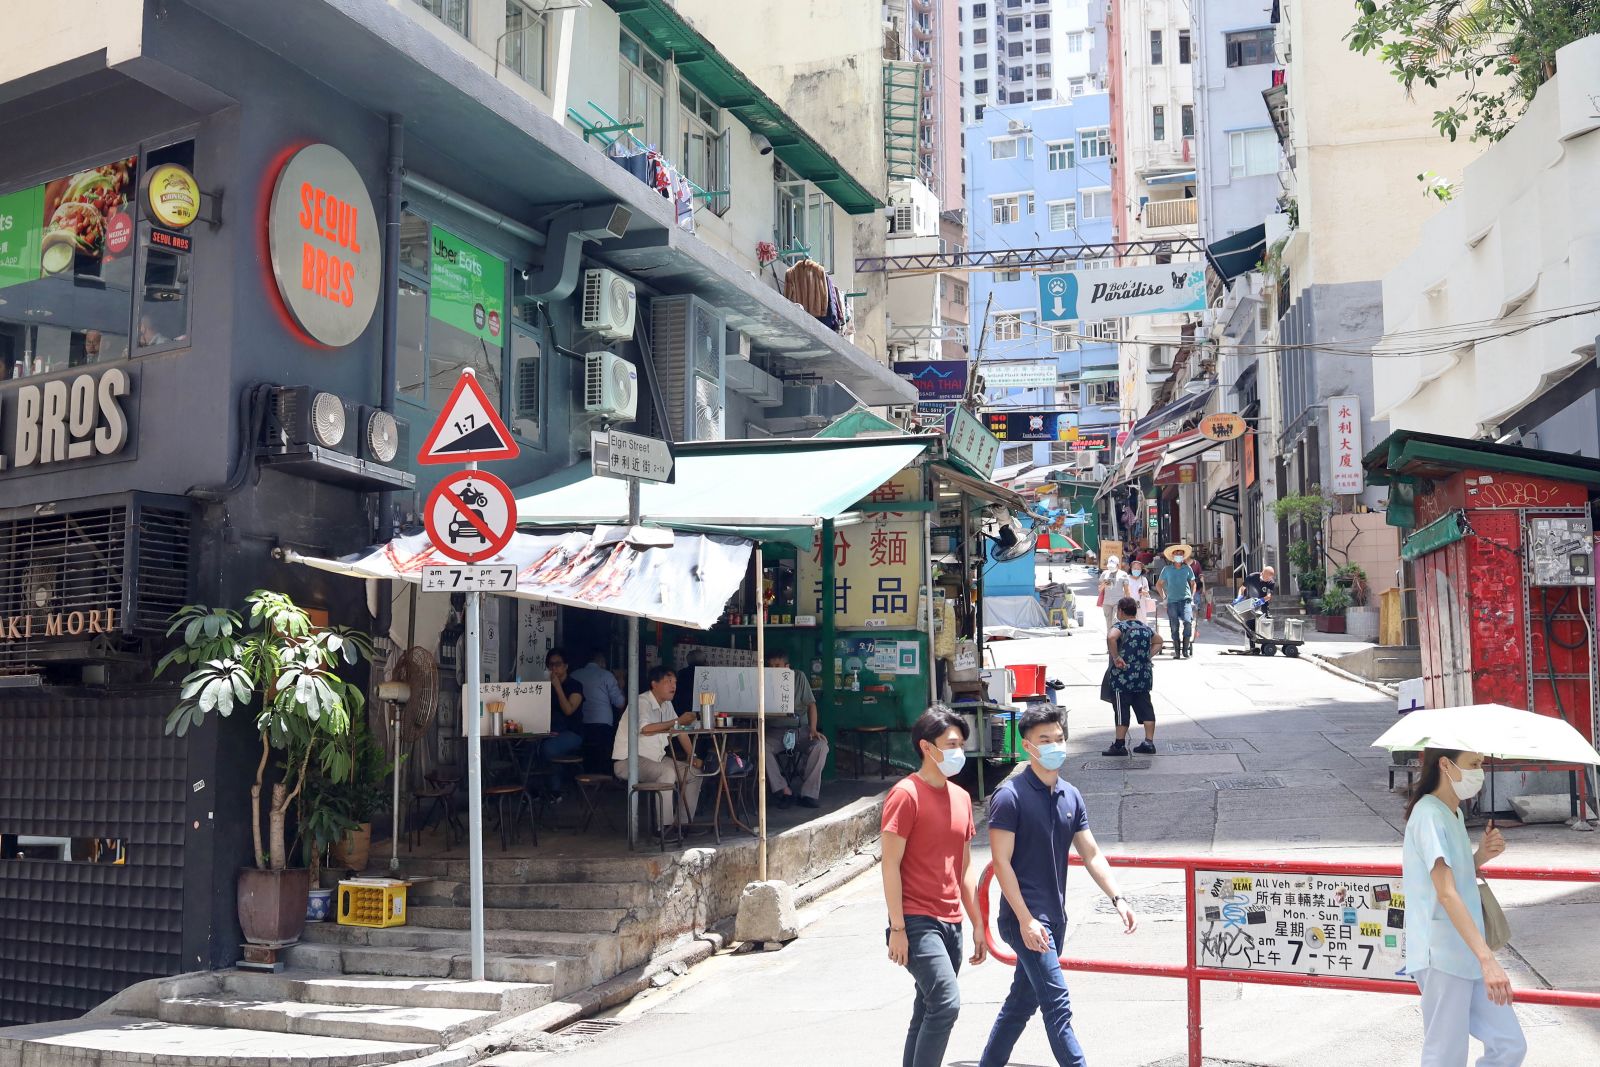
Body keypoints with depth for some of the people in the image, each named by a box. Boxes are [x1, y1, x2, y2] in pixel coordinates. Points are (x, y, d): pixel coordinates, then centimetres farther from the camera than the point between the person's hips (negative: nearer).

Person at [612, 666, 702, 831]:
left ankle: (683, 823, 7)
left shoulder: (666, 704, 10)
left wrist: (692, 755, 8)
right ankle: (663, 827, -29)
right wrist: (677, 722, -32)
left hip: (655, 758, 10)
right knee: (668, 772, -33)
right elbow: (644, 729, -37)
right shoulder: (642, 702, -18)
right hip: (628, 761, -9)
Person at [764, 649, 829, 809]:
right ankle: (784, 791, -25)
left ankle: (809, 793, -22)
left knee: (821, 745, -29)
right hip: (776, 731, 0)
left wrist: (813, 729, -13)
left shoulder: (799, 677, 5)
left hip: (800, 729, 1)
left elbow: (811, 704, 2)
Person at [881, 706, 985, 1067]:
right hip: (918, 922, -8)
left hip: (951, 923, 8)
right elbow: (890, 865, -13)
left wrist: (978, 923, 15)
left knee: (929, 1010, 11)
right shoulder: (906, 794, -11)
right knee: (946, 1003, -16)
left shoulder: (961, 797, 12)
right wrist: (897, 928, -15)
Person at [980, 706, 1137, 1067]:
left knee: (1023, 1000, 16)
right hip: (1025, 917, -7)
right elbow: (1001, 863, -15)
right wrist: (1026, 920, -20)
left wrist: (1117, 898, -3)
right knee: (1058, 1003, -9)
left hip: (1054, 916, 7)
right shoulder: (1010, 796, -13)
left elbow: (1091, 855, 9)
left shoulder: (1071, 796, 8)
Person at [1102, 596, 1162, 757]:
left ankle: (1120, 745, 1)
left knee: (1121, 709, -2)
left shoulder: (1120, 626, -10)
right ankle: (1149, 742, 9)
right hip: (1144, 674, 6)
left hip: (1123, 676, -6)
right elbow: (1158, 641, 26)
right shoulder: (1145, 628, 11)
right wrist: (1147, 656, 17)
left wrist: (1115, 657, -22)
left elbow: (1111, 637, -31)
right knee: (1145, 707, 10)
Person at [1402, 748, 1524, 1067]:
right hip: (1441, 957, -9)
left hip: (1468, 955, 9)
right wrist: (1487, 957, -34)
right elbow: (1446, 893, -27)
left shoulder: (1454, 813, 13)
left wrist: (1481, 856, 0)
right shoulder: (1429, 816, -17)